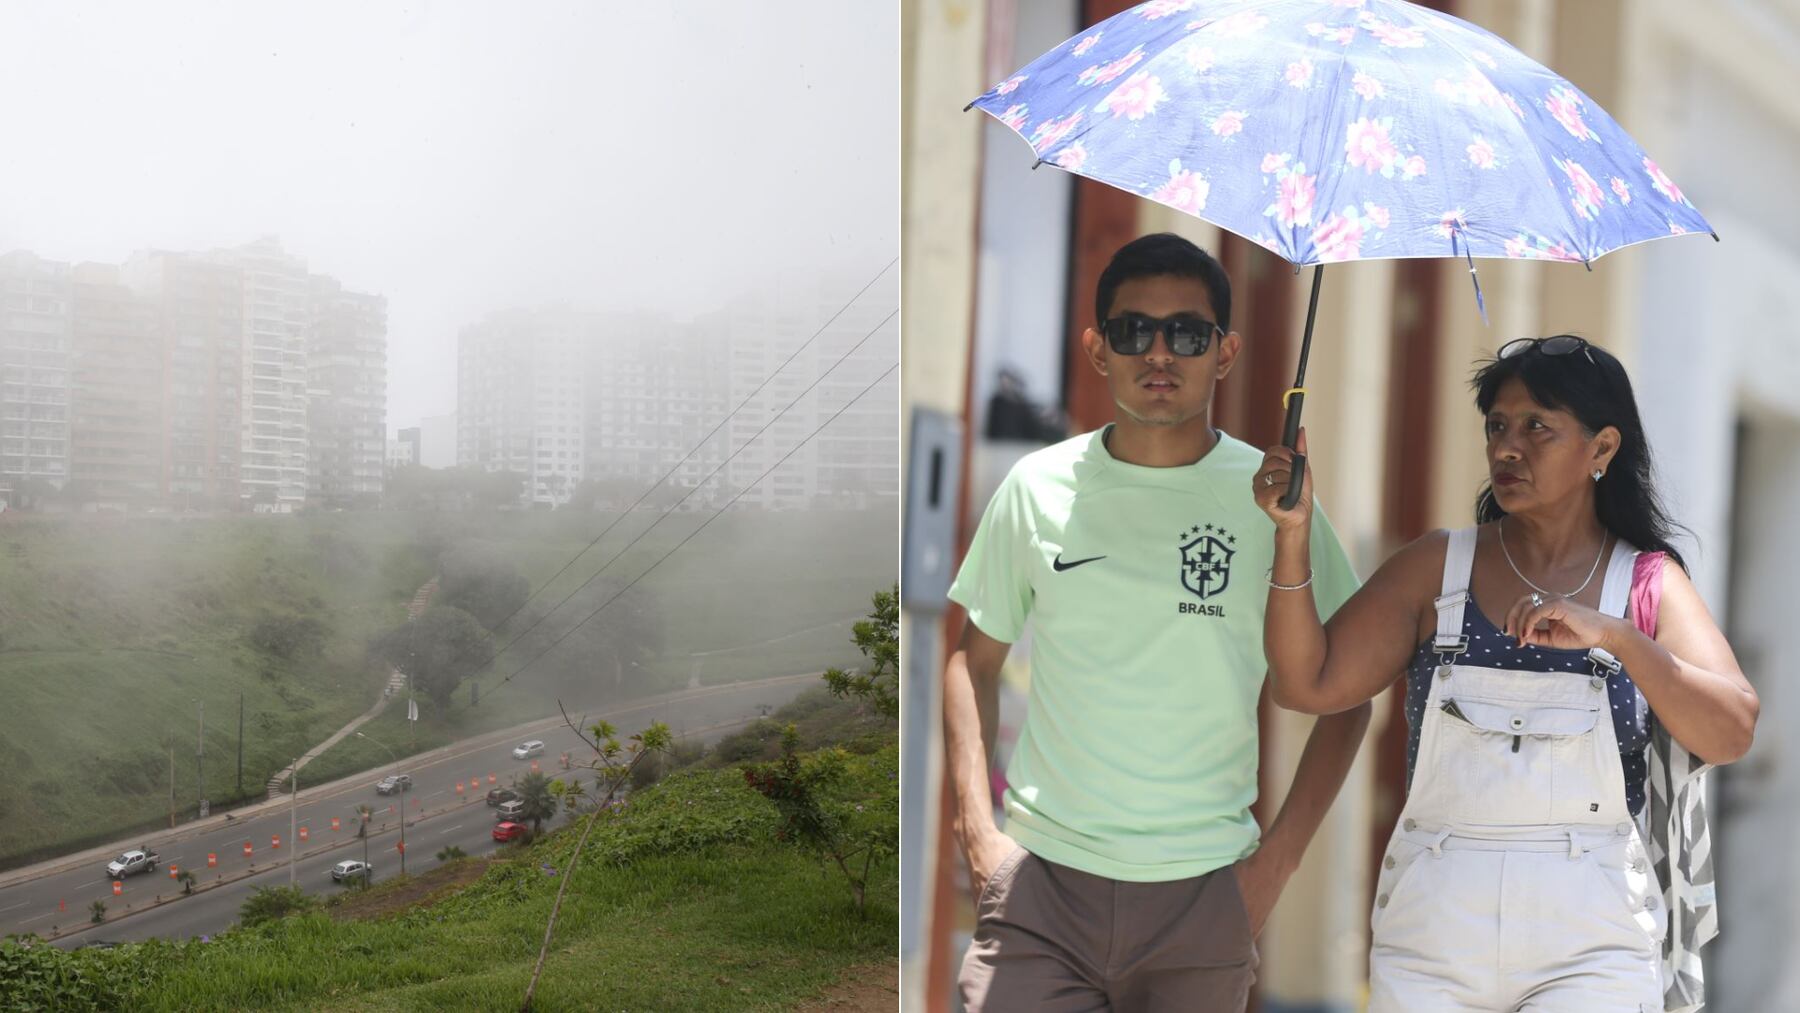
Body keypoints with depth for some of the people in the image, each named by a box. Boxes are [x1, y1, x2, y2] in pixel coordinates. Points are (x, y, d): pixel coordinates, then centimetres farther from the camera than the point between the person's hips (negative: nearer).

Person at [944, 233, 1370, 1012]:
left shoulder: (1269, 499, -1)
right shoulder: (1038, 488, 2)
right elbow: (976, 658, 10)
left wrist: (1277, 859, -1)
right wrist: (977, 829, 0)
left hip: (1204, 890, 0)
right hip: (1040, 880, 0)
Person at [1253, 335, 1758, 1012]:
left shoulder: (1649, 583, 3)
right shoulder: (1437, 566, 4)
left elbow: (1730, 735, -11)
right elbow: (1308, 684, -4)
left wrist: (1614, 634, -24)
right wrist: (1294, 534, -14)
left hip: (1588, 940, -1)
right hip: (1431, 925, 1)